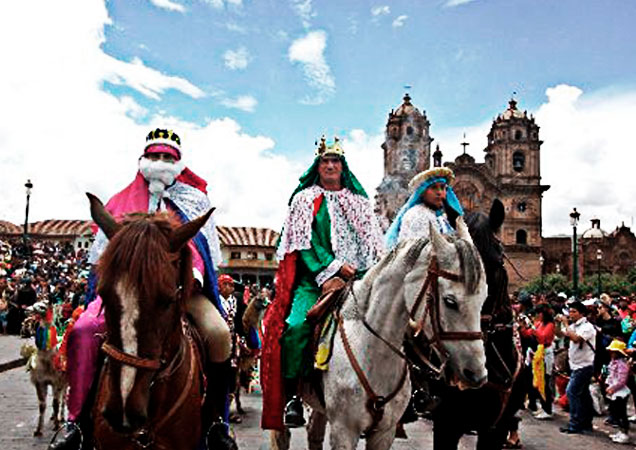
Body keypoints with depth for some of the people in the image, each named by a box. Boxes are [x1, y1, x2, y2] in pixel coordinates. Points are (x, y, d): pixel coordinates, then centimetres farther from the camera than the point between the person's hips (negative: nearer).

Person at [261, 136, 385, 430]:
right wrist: (332, 268, -12)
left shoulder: (359, 202, 20)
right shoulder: (305, 199, 11)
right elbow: (304, 243, 0)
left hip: (357, 277, 3)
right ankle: (292, 396, -11)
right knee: (296, 326, -26)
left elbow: (374, 243, 14)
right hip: (315, 277, -2)